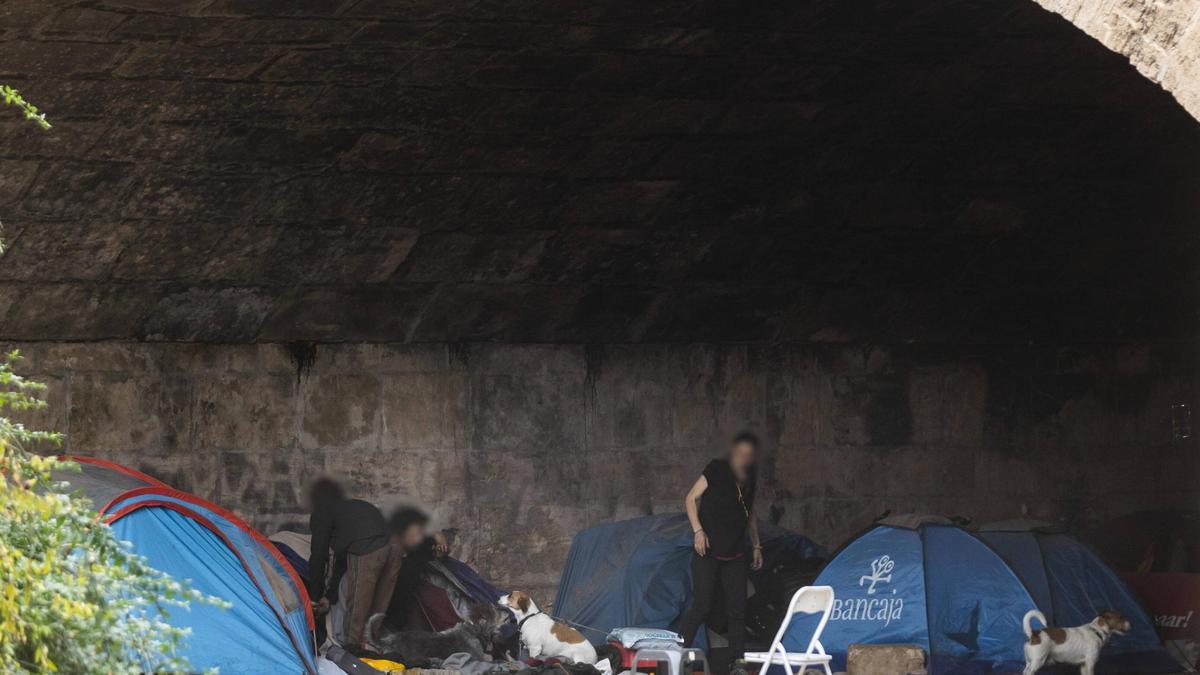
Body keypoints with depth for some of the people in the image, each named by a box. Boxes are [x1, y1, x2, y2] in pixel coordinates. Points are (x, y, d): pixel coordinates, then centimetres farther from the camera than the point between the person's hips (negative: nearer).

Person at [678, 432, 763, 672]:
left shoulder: (749, 478, 10)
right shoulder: (717, 470, -8)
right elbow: (691, 499, -6)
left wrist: (756, 546, 21)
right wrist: (698, 530, -16)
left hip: (734, 553, 6)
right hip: (707, 552, -6)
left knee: (737, 609, 4)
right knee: (701, 607, -10)